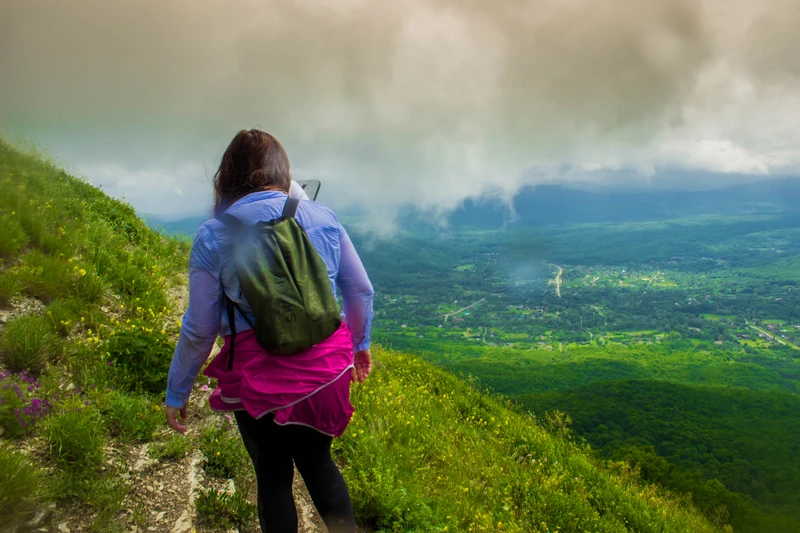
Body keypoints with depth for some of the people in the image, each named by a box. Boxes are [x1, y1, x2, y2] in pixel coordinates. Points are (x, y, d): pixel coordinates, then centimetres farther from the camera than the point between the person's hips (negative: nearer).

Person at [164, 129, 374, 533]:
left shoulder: (212, 237, -8)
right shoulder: (323, 218, -1)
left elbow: (200, 328, -6)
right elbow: (360, 291, 6)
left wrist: (176, 393, 7)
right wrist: (359, 343, 22)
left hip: (260, 375, -3)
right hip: (325, 365, 3)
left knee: (273, 475, 19)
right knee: (317, 460, 25)